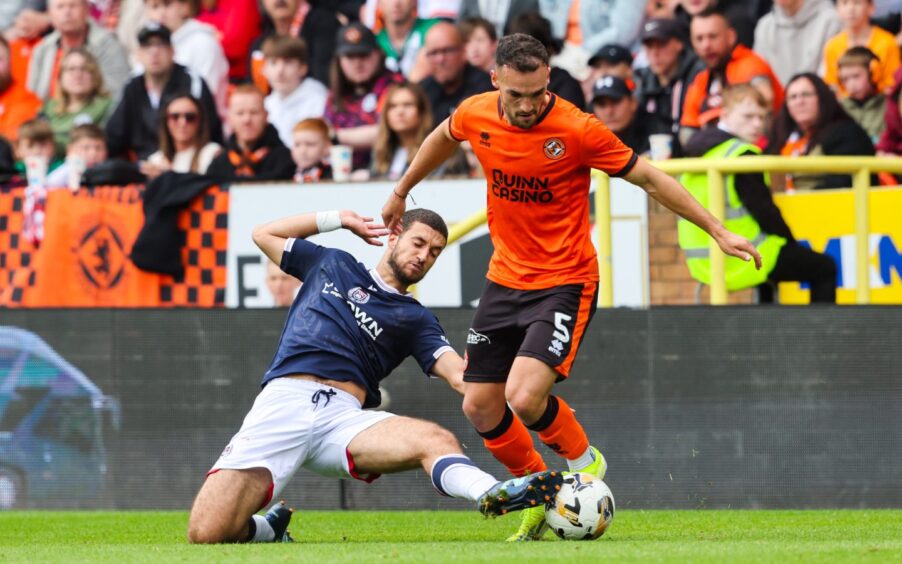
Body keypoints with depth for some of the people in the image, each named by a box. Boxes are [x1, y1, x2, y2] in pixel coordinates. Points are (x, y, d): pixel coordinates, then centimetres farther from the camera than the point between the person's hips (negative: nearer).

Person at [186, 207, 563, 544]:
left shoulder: (416, 319, 21)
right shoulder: (333, 265, 25)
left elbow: (458, 374, 4)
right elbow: (264, 234, 34)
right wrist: (339, 220, 30)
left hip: (344, 417, 0)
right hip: (283, 404, 0)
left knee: (436, 440, -33)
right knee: (207, 533, -18)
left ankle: (495, 495, -58)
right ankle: (269, 529, 13)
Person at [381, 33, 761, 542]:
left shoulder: (578, 130, -20)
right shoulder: (475, 115, -6)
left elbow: (650, 179, -11)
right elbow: (444, 138, 19)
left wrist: (718, 231, -12)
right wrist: (402, 191, 33)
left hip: (565, 284, -6)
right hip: (505, 279, 6)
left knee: (525, 397, -23)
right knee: (480, 406, 6)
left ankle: (584, 461, 7)